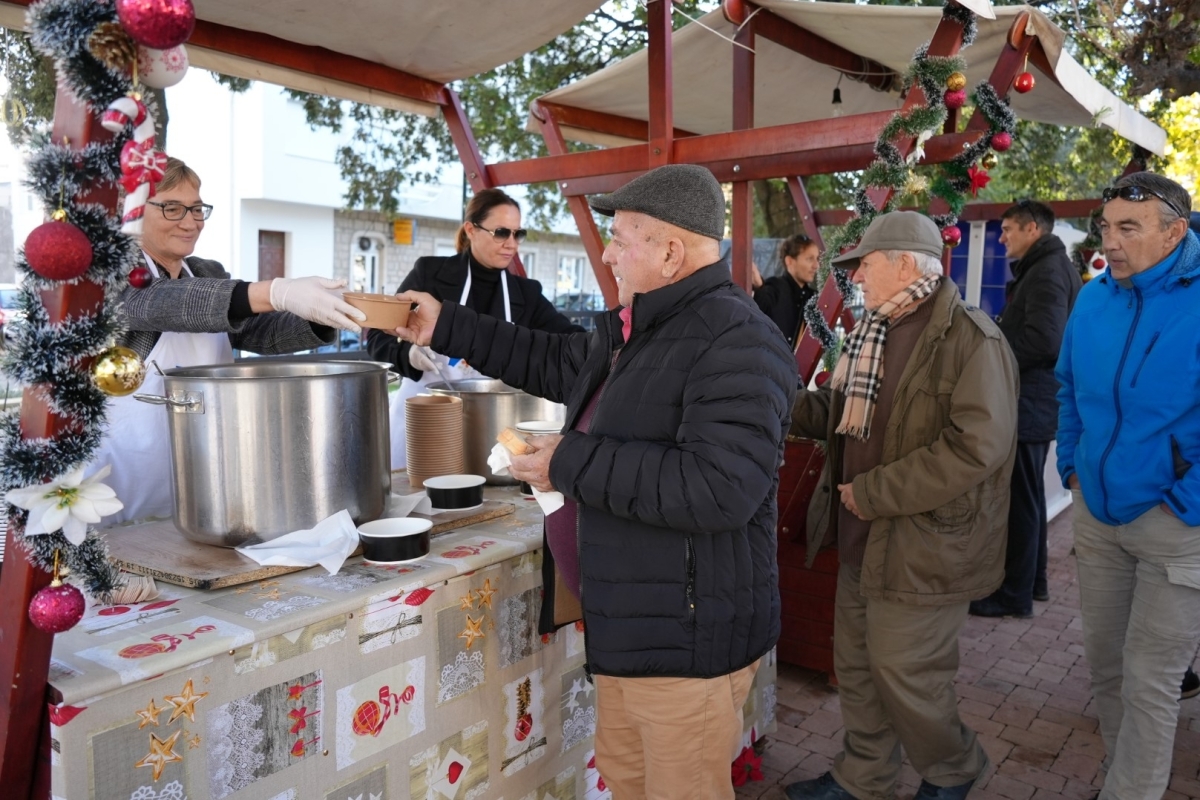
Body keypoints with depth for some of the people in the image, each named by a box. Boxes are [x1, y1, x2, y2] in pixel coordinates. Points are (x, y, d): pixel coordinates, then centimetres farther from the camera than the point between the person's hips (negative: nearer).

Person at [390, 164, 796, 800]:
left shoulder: (737, 342, -22)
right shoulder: (633, 331, 10)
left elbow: (720, 488, -33)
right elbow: (558, 363, 24)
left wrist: (573, 463, -24)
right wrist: (447, 328, 22)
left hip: (688, 636, -10)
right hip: (626, 622, 10)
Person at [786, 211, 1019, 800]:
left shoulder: (971, 339, -18)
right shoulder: (874, 333, 11)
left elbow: (975, 446, -26)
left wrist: (873, 493, -22)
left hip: (921, 548, -8)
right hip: (862, 538, 8)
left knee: (903, 675, 6)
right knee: (856, 666, 18)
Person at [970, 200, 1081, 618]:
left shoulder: (1047, 270, -16)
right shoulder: (1051, 268, 17)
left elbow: (1043, 339, -27)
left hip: (1029, 403, -11)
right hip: (1038, 400, 11)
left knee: (1019, 499, -2)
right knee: (1028, 495, 18)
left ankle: (1015, 595, 8)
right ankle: (1033, 579, 30)